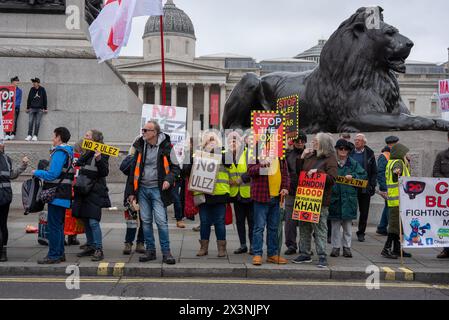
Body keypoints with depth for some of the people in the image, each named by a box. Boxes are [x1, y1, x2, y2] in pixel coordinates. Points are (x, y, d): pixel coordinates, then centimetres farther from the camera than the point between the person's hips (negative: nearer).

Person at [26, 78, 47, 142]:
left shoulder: (42, 89, 1)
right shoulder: (32, 89, 6)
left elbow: (45, 99, 4)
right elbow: (29, 99, 11)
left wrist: (45, 108, 3)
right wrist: (28, 108, 10)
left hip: (40, 109, -2)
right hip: (32, 108, 2)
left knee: (37, 123, -2)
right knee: (30, 122, -6)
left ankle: (35, 136, 4)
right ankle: (29, 135, -2)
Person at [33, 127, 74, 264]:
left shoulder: (59, 152, -15)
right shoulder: (68, 152, 16)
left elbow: (53, 174, -20)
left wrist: (37, 172, -6)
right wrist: (42, 173, 18)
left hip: (57, 195, -10)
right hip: (64, 195, 10)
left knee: (53, 226, -5)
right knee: (58, 226, 16)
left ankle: (53, 255, -2)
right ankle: (59, 254, 21)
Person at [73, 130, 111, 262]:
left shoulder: (101, 153, -9)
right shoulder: (85, 153, 14)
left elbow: (105, 173, -14)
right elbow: (78, 164, 23)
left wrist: (99, 160, -27)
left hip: (95, 192, -8)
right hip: (83, 191, 8)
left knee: (93, 222, -12)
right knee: (85, 221, 11)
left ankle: (99, 250, -8)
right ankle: (90, 247, 20)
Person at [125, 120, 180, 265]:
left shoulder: (166, 147, -5)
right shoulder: (140, 146, 6)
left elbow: (175, 167, 4)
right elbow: (134, 169, 11)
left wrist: (169, 180, -15)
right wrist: (131, 191, 9)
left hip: (158, 189, -4)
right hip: (142, 189, 4)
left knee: (161, 220, -7)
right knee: (146, 221, 8)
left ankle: (166, 252, 2)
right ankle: (150, 250, 18)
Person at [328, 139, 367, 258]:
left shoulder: (353, 164, 7)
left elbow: (364, 175, 3)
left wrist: (353, 176, -11)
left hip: (348, 197, 1)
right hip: (334, 196, -1)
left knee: (348, 224, 6)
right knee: (335, 224, 4)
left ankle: (347, 247, 16)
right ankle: (336, 246, 13)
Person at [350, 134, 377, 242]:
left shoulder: (370, 155, 3)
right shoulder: (350, 153, 8)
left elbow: (374, 172, 3)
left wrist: (372, 186, -6)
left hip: (364, 188, -1)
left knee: (364, 212, 6)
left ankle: (361, 233, 16)